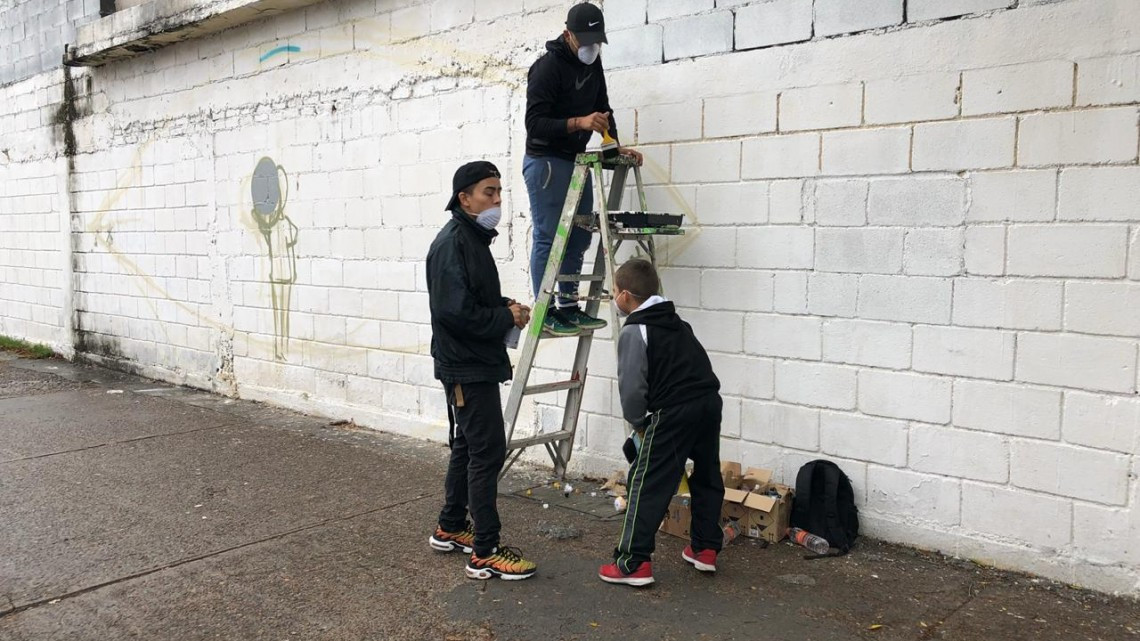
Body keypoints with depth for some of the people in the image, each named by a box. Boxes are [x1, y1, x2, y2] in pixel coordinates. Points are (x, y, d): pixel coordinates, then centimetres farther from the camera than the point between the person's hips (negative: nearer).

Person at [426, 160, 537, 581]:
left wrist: (507, 307, 4)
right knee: (488, 452, -7)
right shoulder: (452, 243, -18)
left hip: (475, 365, 11)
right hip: (467, 367, -11)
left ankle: (451, 529, 32)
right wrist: (506, 318, -15)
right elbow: (455, 311, -26)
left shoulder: (475, 239, 14)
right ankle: (485, 553, 1)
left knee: (467, 447, 18)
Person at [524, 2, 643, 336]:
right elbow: (534, 123, -21)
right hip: (545, 161, -8)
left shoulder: (593, 63, 9)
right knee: (547, 237, -7)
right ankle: (545, 312, -2)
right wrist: (578, 123, -33)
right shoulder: (548, 67, -15)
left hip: (576, 160, 8)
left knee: (579, 237, 8)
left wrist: (616, 146, 3)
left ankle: (568, 306, 16)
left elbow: (602, 108, 17)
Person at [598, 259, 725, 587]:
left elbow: (632, 386, -10)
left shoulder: (634, 331, -5)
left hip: (673, 413, -8)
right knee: (707, 477, 22)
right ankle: (706, 549, 32)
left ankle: (634, 563, 2)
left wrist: (638, 422, 9)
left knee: (647, 484, 0)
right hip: (709, 402, 8)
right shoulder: (675, 322, 20)